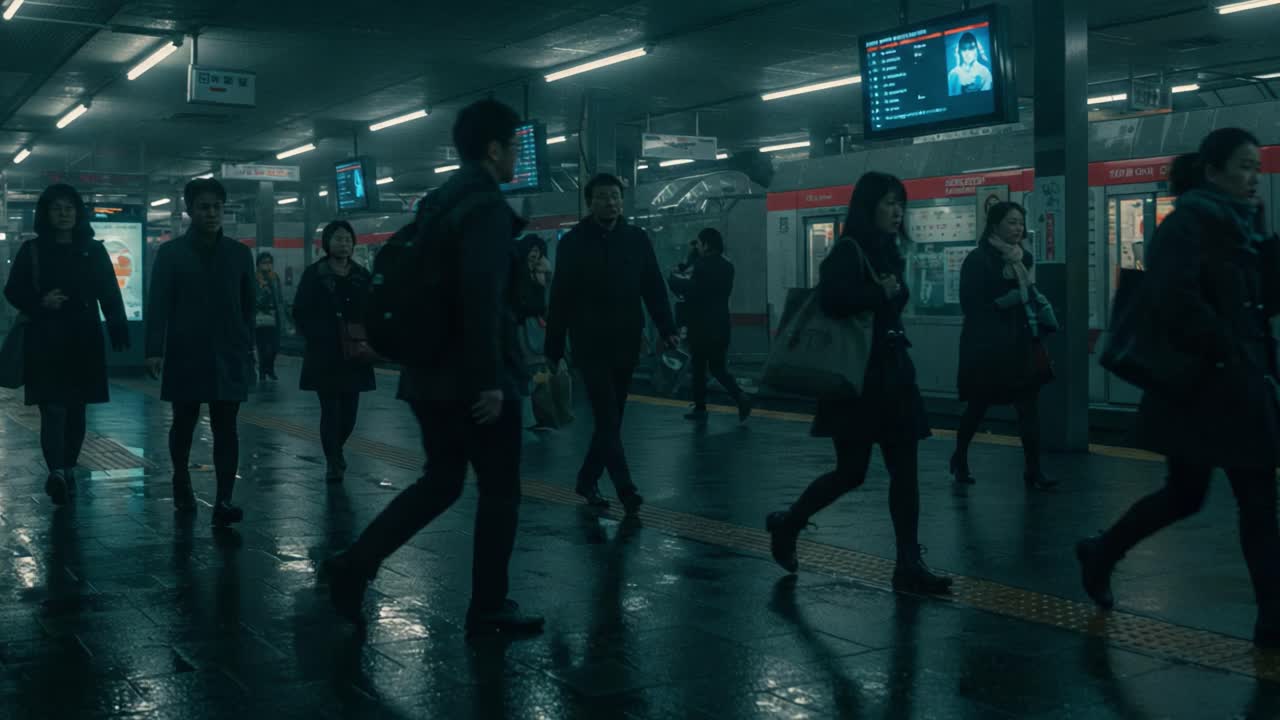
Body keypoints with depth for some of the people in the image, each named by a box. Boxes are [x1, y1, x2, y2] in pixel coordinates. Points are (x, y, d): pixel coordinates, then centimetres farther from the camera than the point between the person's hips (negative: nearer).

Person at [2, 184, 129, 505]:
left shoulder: (93, 251, 7)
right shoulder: (31, 251, 4)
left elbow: (110, 295, 3)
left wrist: (118, 332, -8)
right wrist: (40, 303, -13)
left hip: (84, 341, 2)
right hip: (45, 341, -2)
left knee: (76, 409, 9)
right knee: (53, 409, -12)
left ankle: (68, 469, 21)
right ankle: (57, 471, -23)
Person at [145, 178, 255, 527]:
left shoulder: (239, 253, 7)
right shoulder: (171, 252, 1)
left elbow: (249, 304, 10)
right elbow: (157, 303, -4)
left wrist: (247, 347, 4)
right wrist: (154, 349, -12)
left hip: (228, 355, 1)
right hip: (185, 354, -1)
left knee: (226, 427, -5)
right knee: (184, 423, 12)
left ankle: (223, 501, -9)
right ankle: (181, 482, 34)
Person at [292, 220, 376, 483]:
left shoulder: (363, 276, 8)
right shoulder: (313, 274, -1)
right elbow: (301, 313, -2)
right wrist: (317, 338, -13)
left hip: (354, 356, 3)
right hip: (324, 356, -3)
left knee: (349, 411, 5)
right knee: (330, 409, -4)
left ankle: (335, 451, 31)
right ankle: (332, 461, 8)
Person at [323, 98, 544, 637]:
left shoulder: (438, 201, 14)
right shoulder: (488, 205, -14)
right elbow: (483, 296, -24)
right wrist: (490, 379, -24)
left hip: (432, 371, 9)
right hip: (472, 377, -9)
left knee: (440, 481, 18)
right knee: (499, 491, 5)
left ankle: (355, 564, 10)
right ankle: (489, 608, 13)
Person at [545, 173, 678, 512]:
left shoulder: (637, 239, 6)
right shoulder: (573, 243, -2)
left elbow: (654, 289, 4)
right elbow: (560, 298, -2)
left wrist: (667, 329, -9)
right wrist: (553, 349, -2)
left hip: (626, 343, 4)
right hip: (590, 343, -3)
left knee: (612, 417, 9)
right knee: (607, 416, -8)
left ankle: (588, 480, 22)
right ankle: (625, 488, -9)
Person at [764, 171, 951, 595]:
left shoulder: (890, 254, 14)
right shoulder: (849, 250, -11)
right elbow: (832, 299, -28)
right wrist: (882, 293, -17)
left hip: (892, 371, 8)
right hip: (857, 376, -8)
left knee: (905, 470, 3)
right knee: (852, 472, -1)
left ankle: (909, 566, 7)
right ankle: (786, 524, 22)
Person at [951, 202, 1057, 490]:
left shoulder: (1024, 257, 11)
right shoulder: (978, 260, -7)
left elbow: (1033, 296, 13)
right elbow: (970, 304, -13)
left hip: (1020, 344, 5)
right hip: (987, 346, -5)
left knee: (1029, 406, -3)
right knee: (978, 405, 7)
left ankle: (1033, 470, -2)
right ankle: (960, 459, 27)